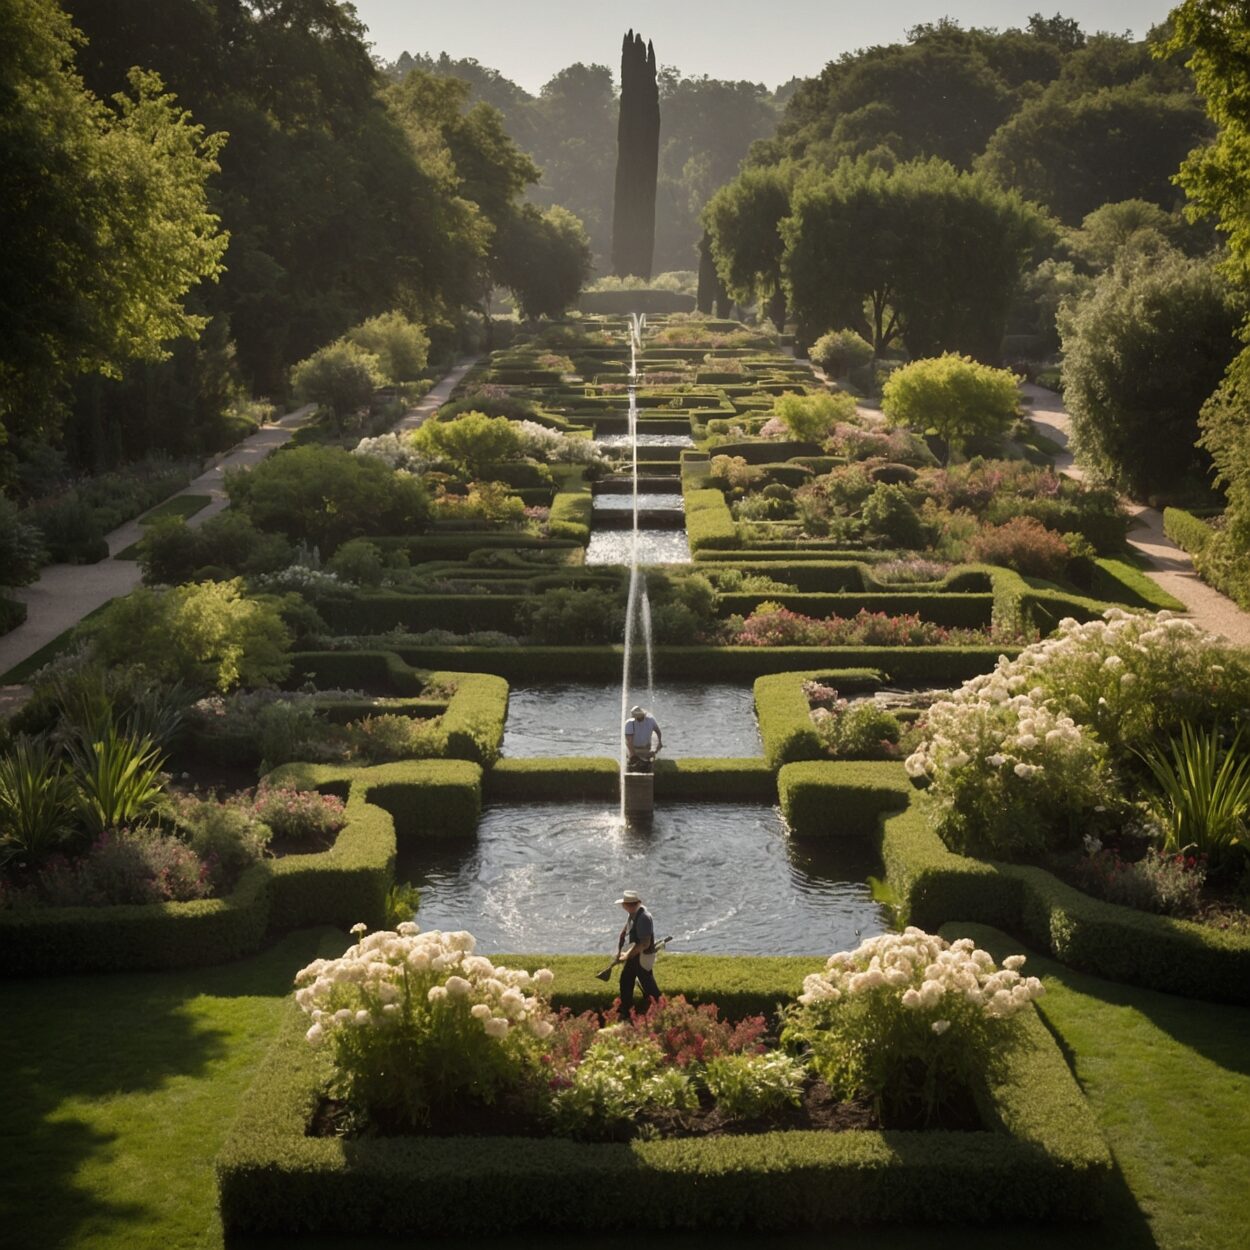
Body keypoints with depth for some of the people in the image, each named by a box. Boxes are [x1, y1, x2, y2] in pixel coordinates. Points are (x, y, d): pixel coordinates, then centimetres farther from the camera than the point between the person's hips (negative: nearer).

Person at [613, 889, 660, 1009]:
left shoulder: (644, 917, -28)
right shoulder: (633, 914, 1)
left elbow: (645, 944, -28)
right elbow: (624, 932, 12)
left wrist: (628, 956, -21)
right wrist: (619, 952, 3)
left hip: (642, 957, -10)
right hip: (633, 956, 10)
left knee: (649, 987, -2)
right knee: (625, 981, 22)